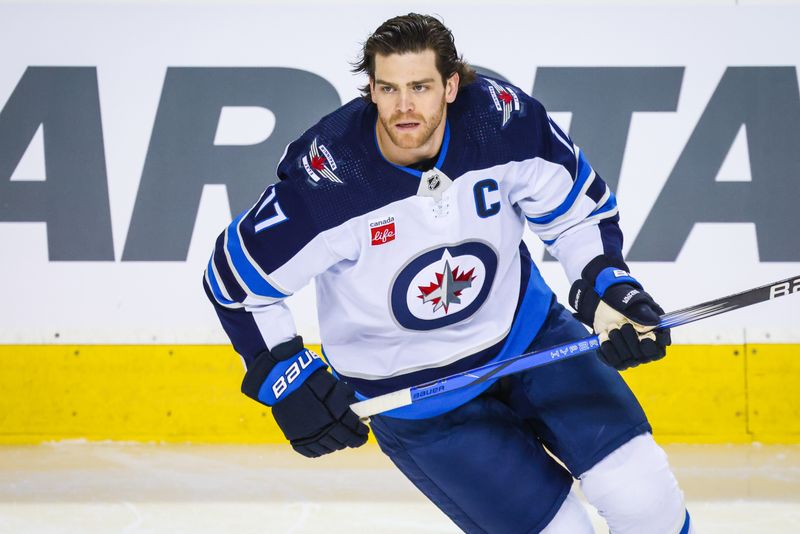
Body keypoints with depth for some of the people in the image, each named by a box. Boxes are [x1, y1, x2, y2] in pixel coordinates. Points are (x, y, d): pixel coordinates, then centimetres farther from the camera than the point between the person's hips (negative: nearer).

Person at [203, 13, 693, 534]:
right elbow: (237, 278, -14)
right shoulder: (324, 180, -26)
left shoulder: (505, 119, -19)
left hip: (525, 332, 3)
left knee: (641, 489, -6)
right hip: (410, 391, -3)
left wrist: (608, 287, -15)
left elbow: (577, 206, -2)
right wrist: (287, 379, -18)